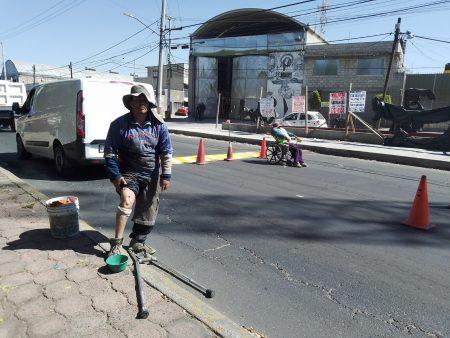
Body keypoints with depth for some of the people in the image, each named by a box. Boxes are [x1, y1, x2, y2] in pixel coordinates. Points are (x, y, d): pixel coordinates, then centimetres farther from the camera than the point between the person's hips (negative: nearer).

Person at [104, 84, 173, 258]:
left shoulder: (158, 125, -1)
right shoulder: (119, 125, -6)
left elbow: (166, 152, 2)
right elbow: (110, 153, -3)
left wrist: (165, 175, -4)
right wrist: (115, 176, -10)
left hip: (152, 175, 3)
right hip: (129, 173, -3)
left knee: (148, 211, 9)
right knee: (126, 200, -26)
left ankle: (138, 241, 29)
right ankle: (117, 243, -14)